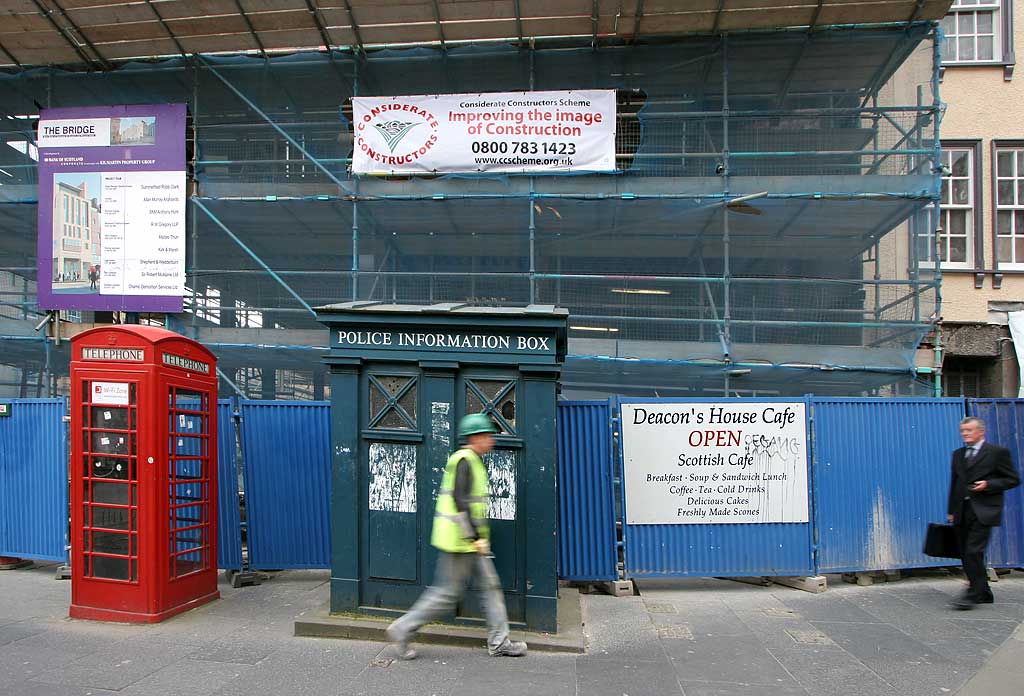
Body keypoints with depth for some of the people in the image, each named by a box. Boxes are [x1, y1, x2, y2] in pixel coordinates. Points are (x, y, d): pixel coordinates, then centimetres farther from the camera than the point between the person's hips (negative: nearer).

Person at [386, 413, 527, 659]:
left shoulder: (474, 461, 15)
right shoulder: (464, 461, -16)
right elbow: (460, 501, -24)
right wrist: (475, 537, -23)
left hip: (470, 540, 10)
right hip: (459, 540, -10)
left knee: (491, 585, 10)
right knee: (448, 593, -2)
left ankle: (499, 642, 16)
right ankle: (403, 629, 10)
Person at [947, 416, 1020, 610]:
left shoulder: (998, 452, -1)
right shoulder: (958, 454, 16)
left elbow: (1013, 480, 0)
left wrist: (988, 484, -15)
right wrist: (951, 511, 15)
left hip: (983, 511, -6)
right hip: (962, 511, 6)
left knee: (974, 552, -15)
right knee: (966, 554, 8)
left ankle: (973, 594, -10)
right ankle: (984, 594, 20)